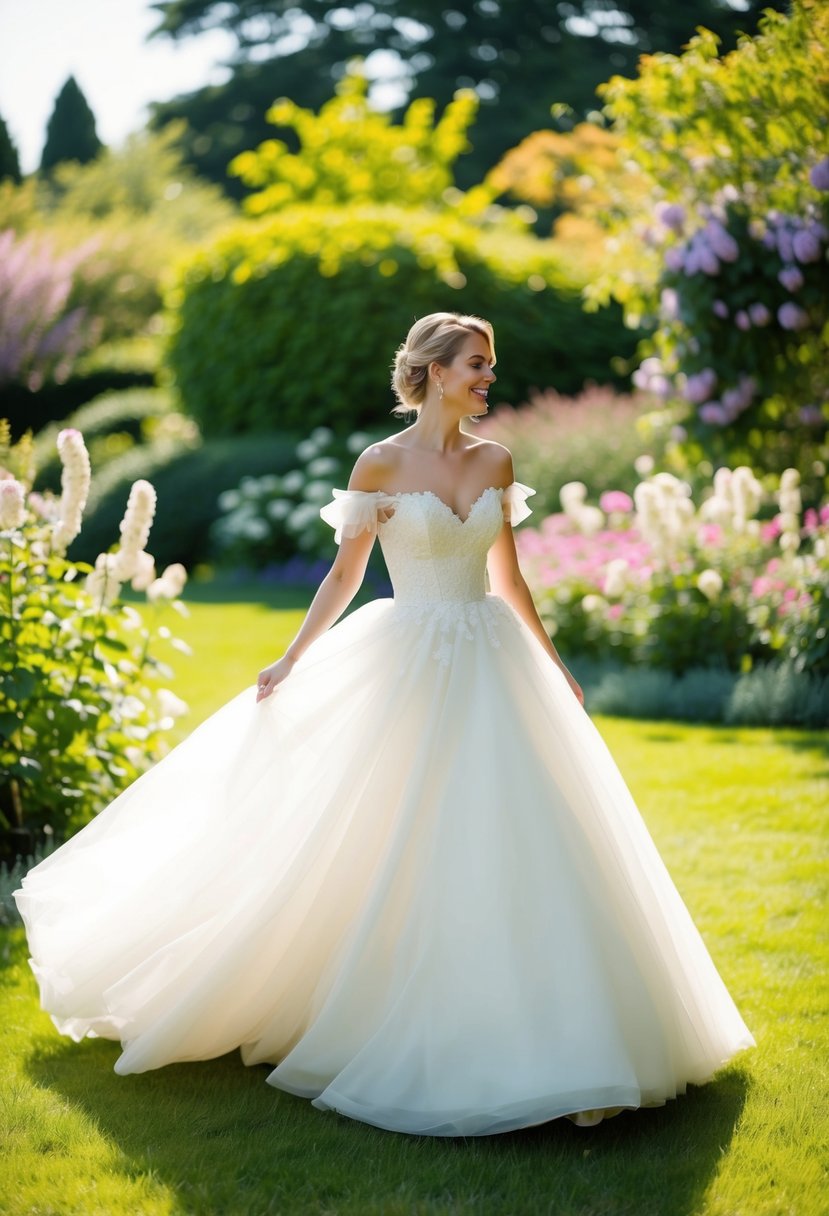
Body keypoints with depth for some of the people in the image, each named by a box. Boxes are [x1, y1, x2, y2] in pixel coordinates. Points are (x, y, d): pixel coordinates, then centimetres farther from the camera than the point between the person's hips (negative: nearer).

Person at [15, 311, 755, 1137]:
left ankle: (537, 1033, 17)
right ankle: (405, 1034, 16)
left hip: (494, 665, 4)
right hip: (411, 664, -4)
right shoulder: (381, 464, -5)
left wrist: (554, 668, 18)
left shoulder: (495, 463, 7)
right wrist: (291, 662, -2)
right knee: (405, 846, 0)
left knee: (518, 843, 4)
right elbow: (344, 575, 1)